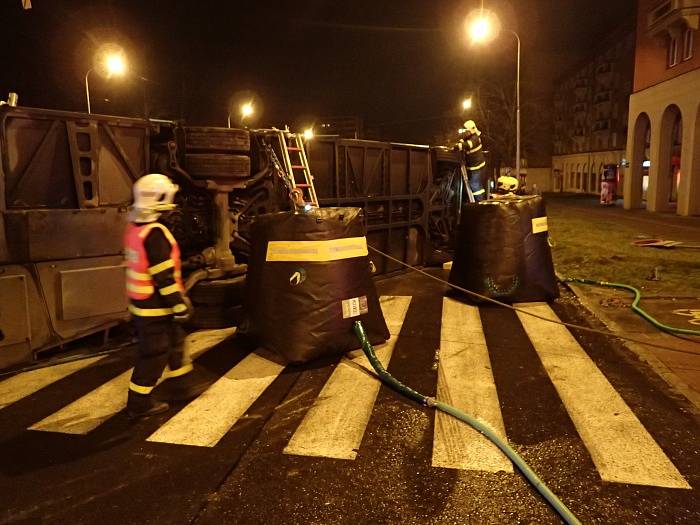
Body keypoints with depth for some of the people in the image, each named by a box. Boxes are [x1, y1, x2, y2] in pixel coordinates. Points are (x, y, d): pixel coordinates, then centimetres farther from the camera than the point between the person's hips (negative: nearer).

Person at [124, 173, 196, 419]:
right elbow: (164, 277, -25)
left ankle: (182, 380, 40)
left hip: (141, 302, 10)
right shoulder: (155, 233, -25)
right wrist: (179, 305, -17)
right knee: (154, 353, 3)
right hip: (155, 307, -10)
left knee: (174, 340, 24)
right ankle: (139, 403, 14)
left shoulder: (134, 227, 6)